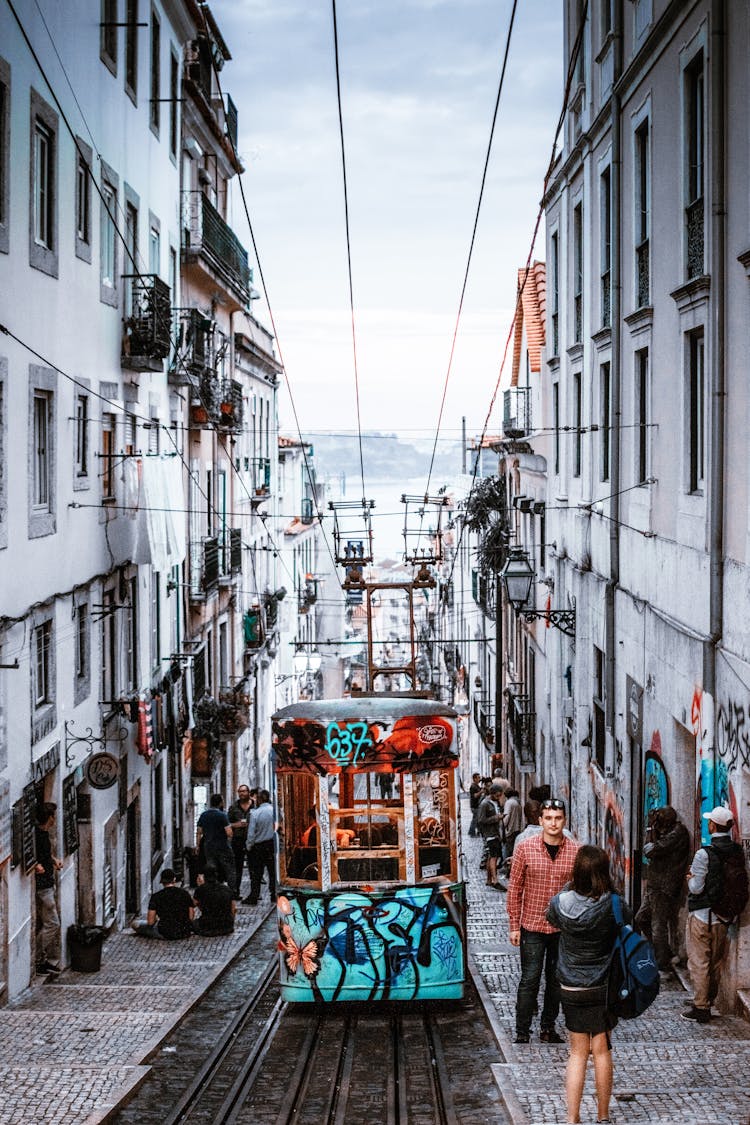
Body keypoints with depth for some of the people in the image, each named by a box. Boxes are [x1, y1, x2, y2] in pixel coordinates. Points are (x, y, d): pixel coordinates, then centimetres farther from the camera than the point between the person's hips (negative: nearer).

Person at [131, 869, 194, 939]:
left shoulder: (156, 896, -11)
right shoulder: (185, 894, -3)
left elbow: (150, 922, -12)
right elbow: (191, 918, 2)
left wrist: (156, 919, 12)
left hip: (165, 934, -3)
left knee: (135, 924, 10)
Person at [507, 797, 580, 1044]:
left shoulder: (575, 851, -3)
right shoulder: (525, 848, -6)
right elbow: (515, 888, -1)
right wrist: (514, 925, -3)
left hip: (564, 928, 2)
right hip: (532, 926, -2)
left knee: (556, 980, 12)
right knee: (530, 980, -1)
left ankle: (548, 1028, 26)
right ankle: (522, 1033, 7)